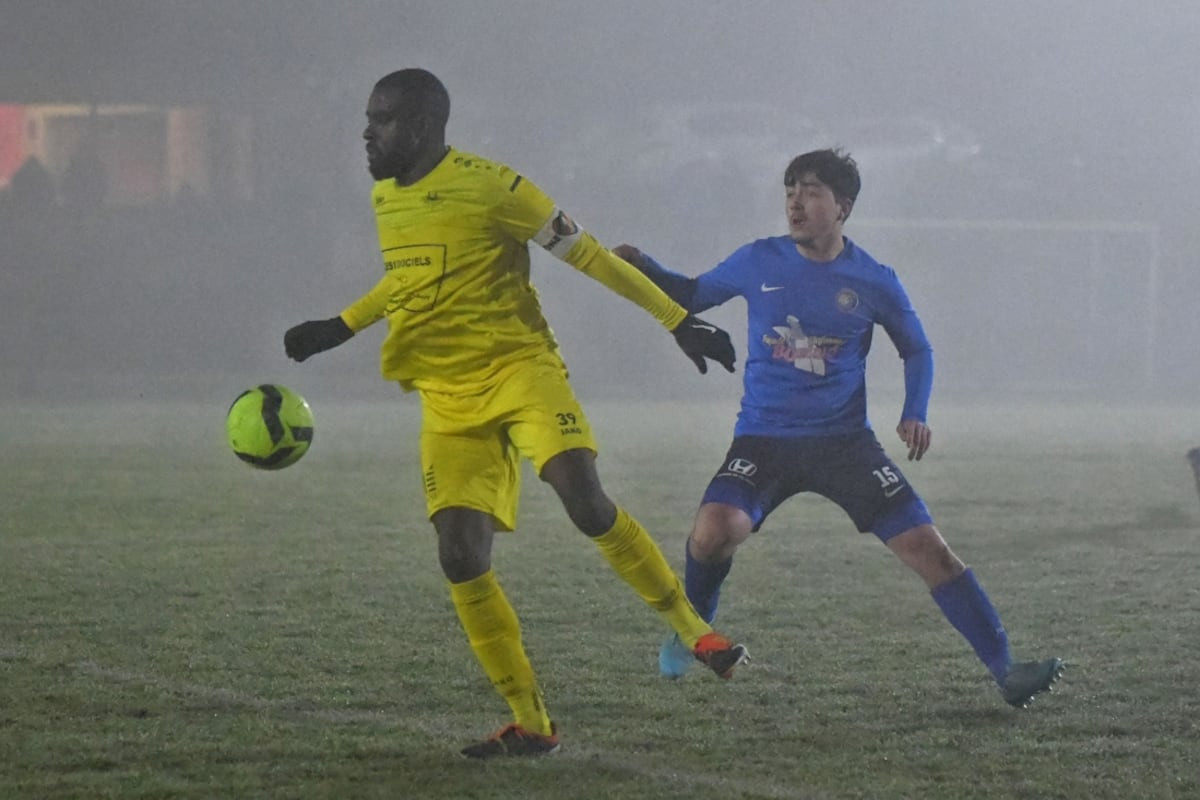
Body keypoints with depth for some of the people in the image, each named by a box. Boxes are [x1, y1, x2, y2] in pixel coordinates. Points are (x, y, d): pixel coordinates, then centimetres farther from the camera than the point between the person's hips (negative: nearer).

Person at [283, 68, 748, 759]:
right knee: (461, 557, -8)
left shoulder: (491, 187, -11)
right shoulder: (386, 197, 11)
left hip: (519, 369, -6)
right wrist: (339, 329, 34)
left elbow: (587, 255, -6)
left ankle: (695, 631, -7)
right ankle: (531, 723, 1)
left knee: (587, 502, -27)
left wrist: (679, 320, -4)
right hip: (448, 400, 6)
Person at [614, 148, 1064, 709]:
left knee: (927, 548, -8)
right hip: (763, 439, 0)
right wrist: (641, 267, -3)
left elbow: (917, 349, 13)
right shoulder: (758, 262, 0)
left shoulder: (873, 282, -2)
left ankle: (1005, 671, -2)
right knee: (717, 529, -28)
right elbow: (692, 296, 15)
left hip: (845, 442, 0)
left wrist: (915, 414, -3)